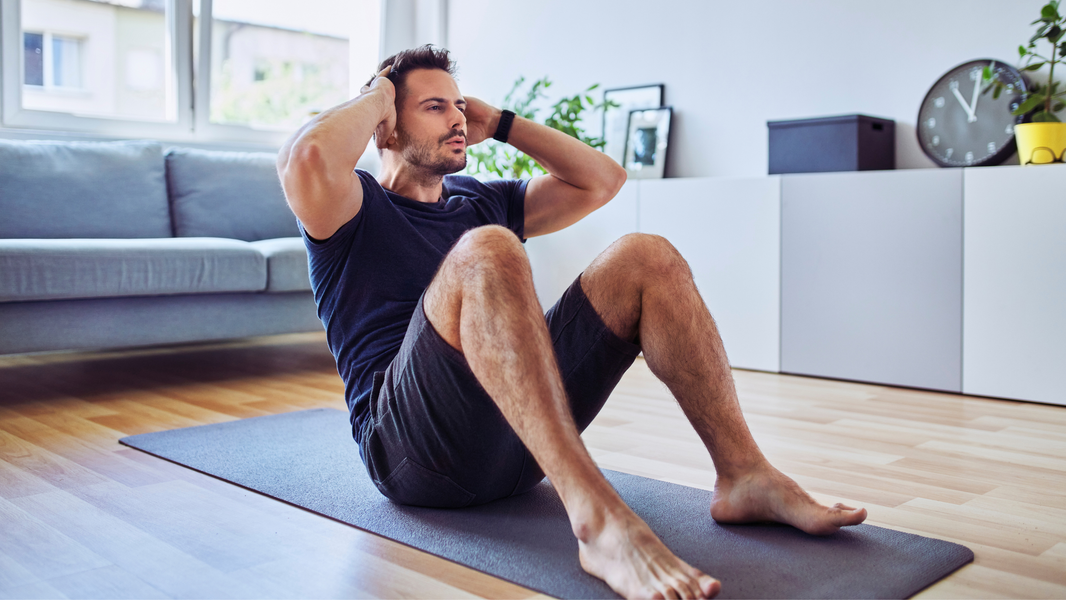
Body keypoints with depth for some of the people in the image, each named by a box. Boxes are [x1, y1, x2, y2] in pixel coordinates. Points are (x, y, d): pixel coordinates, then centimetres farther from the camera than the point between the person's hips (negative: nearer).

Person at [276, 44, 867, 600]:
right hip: (410, 447, -5)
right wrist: (375, 97, 2)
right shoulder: (357, 208, 8)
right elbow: (306, 156, -18)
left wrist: (499, 122, 22)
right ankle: (597, 518, -44)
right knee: (485, 253, -33)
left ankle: (746, 476, -14)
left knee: (645, 257, -8)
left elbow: (602, 180, 23)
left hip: (516, 447, 6)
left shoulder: (481, 200, 26)